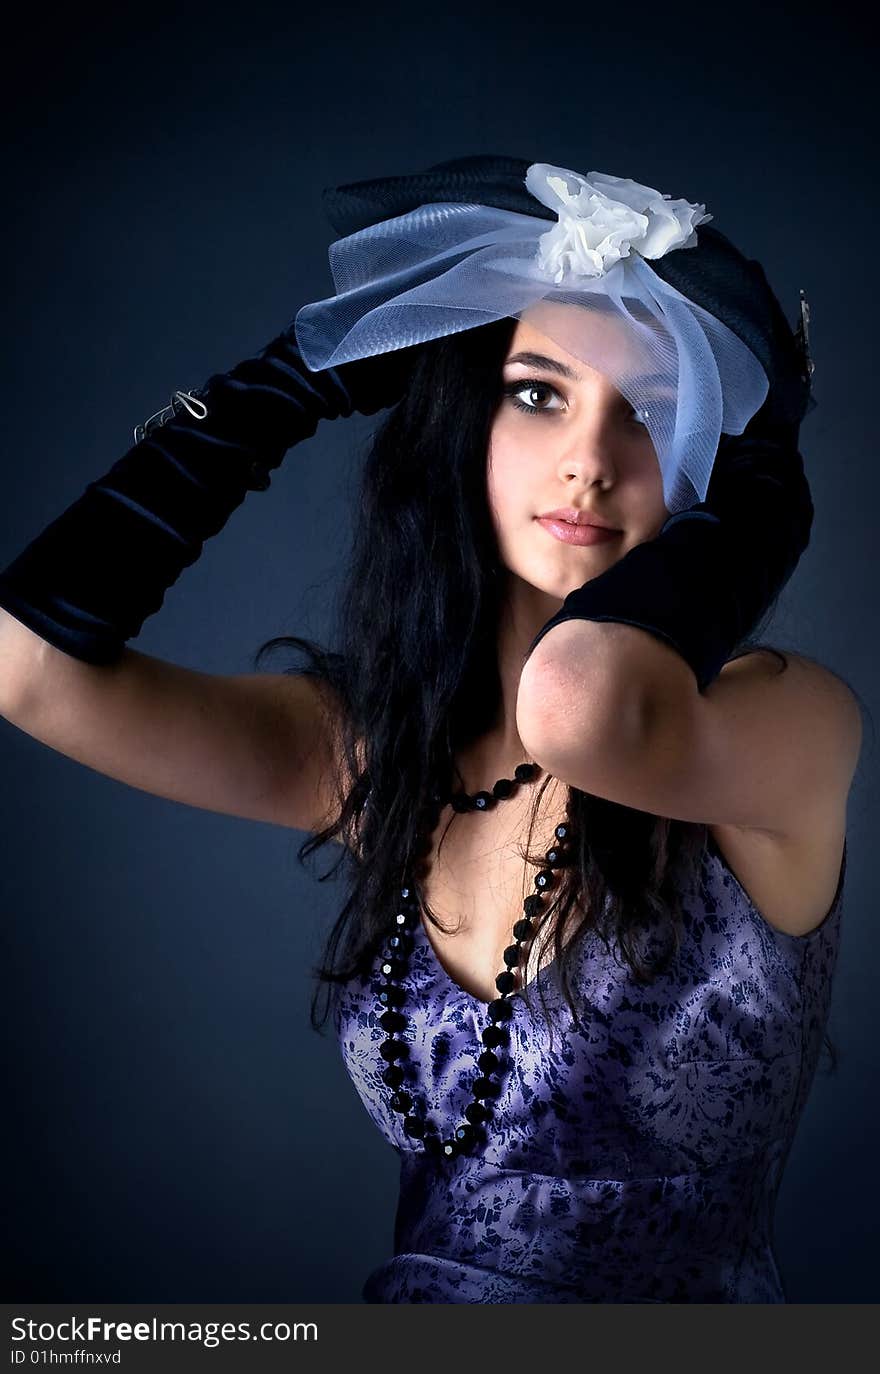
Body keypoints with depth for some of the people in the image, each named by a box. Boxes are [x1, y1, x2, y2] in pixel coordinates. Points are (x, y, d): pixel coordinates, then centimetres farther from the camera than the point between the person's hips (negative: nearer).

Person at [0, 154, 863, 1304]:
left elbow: (581, 701, -34)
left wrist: (758, 483, -14)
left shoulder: (790, 730, -12)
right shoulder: (367, 748, 0)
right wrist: (325, 356, -3)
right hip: (414, 1288, 2)